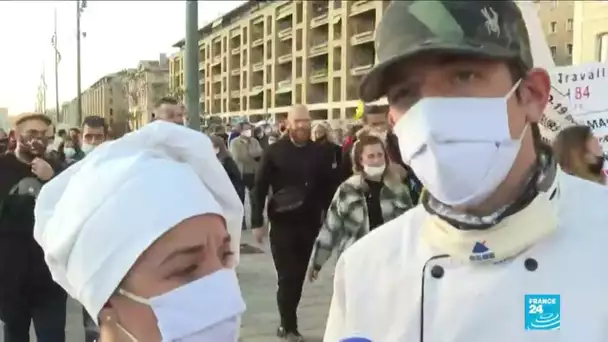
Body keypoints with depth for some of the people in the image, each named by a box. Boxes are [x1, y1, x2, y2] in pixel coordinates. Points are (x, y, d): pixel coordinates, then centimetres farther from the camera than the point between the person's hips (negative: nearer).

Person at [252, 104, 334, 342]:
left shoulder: (319, 153, 3)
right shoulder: (274, 151, -5)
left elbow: (327, 188, 6)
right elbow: (259, 188, -4)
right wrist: (257, 222, -8)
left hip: (310, 224, 3)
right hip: (282, 223, -3)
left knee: (298, 276, 11)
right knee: (287, 277, -1)